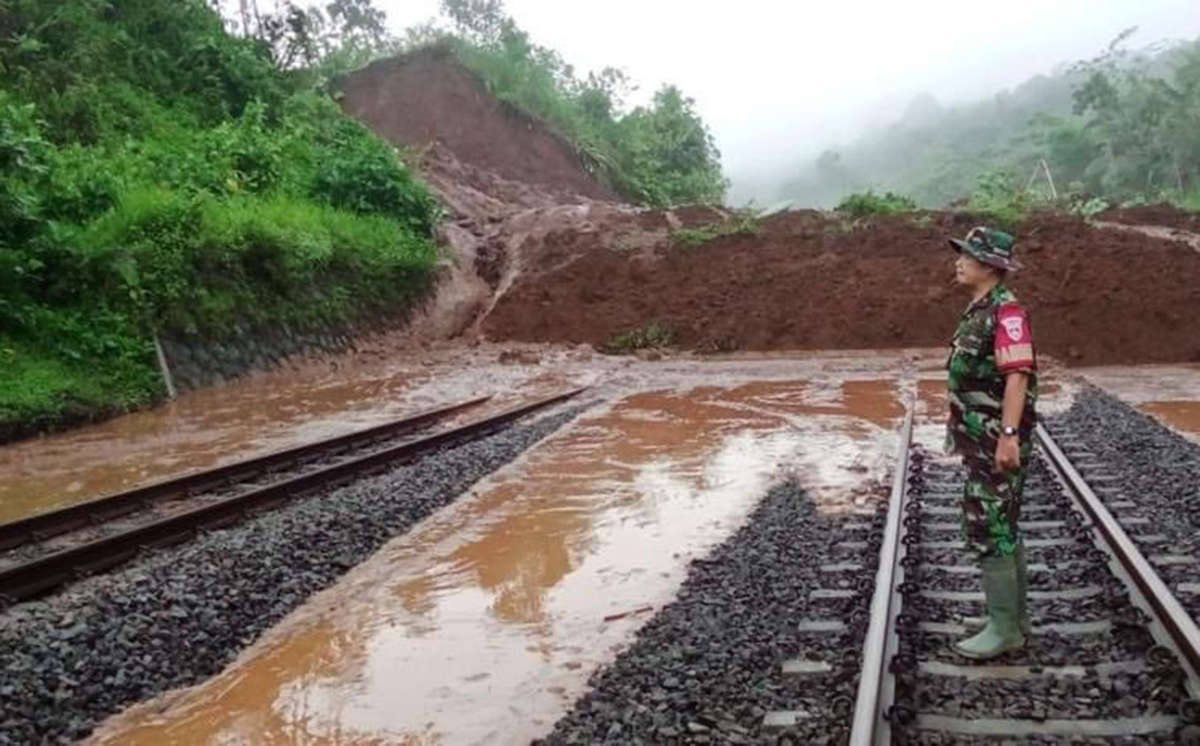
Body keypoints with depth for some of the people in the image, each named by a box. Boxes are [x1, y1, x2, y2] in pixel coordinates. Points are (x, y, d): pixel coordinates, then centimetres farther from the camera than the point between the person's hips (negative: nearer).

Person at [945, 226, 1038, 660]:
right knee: (1001, 529, 15)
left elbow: (1017, 376, -25)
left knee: (989, 531, -5)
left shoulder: (1006, 310, -17)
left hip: (998, 444, -10)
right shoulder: (979, 311, 13)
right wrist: (962, 430, 22)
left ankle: (1003, 629, 4)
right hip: (980, 442, 10)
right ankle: (1014, 616, 26)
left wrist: (1009, 435, -30)